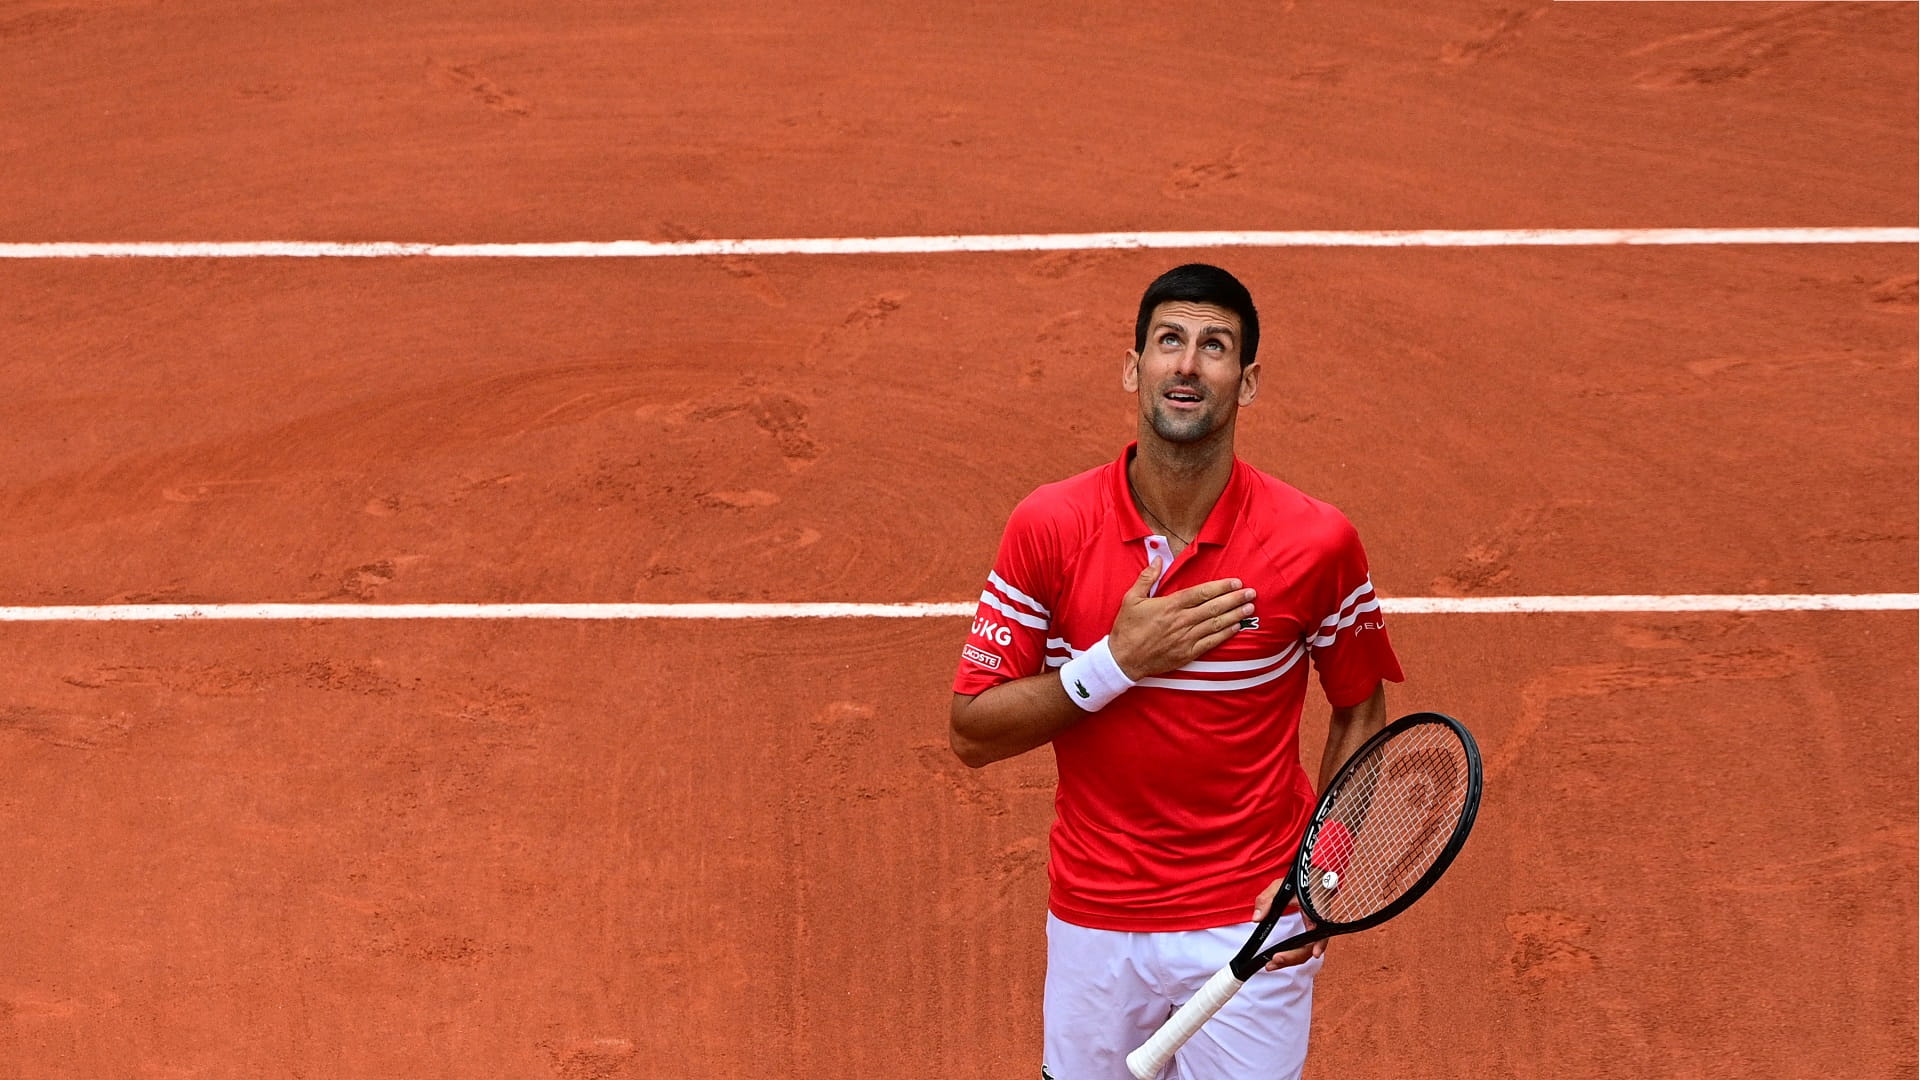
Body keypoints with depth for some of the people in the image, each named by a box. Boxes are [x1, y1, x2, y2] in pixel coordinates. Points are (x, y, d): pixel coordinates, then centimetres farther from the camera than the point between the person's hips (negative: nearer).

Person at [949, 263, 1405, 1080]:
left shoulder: (1317, 541, -11)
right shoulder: (1049, 528, -9)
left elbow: (1359, 713, 5)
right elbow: (973, 735, -7)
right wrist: (1116, 662, -20)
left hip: (1248, 931, -1)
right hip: (1091, 922, 1)